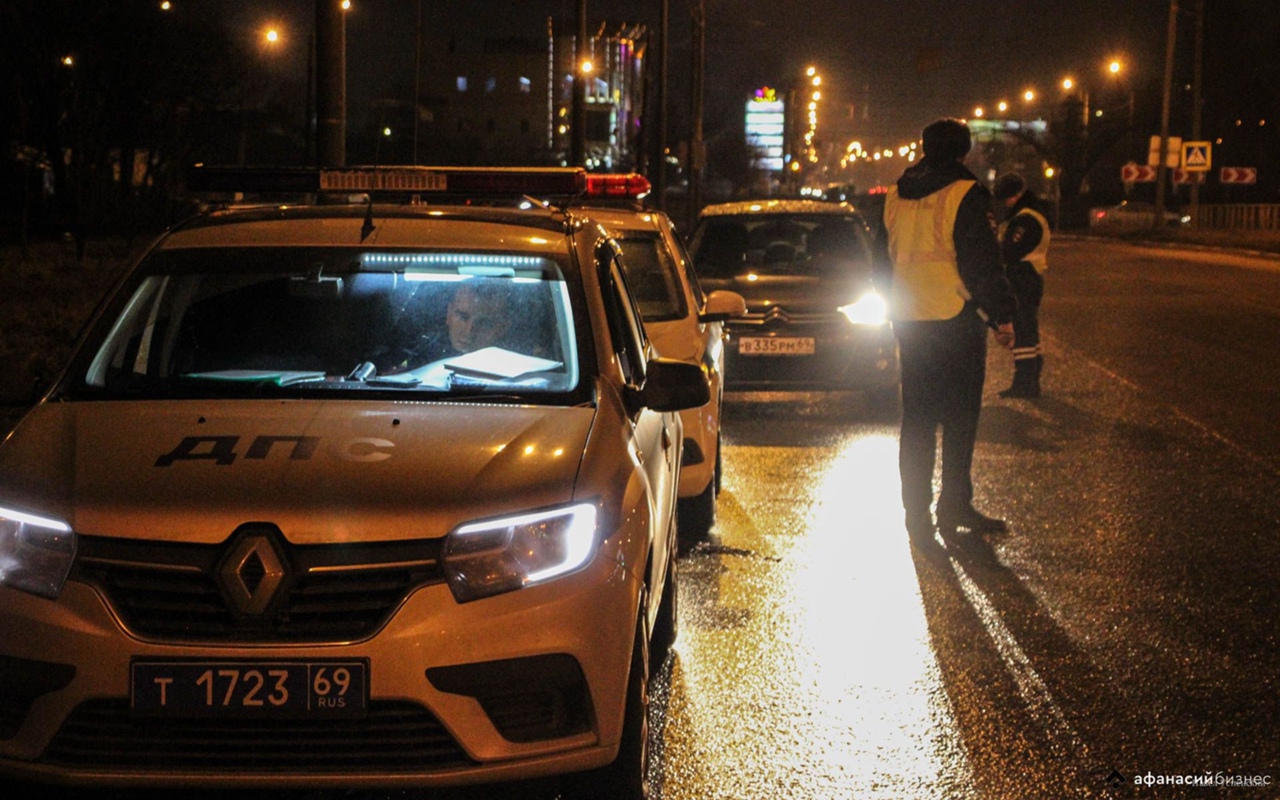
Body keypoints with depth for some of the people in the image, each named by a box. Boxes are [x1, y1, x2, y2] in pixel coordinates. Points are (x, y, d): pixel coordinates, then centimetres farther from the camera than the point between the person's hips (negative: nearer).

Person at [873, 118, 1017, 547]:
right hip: (956, 319, -6)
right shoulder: (964, 195, -10)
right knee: (959, 418, 3)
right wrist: (1002, 315, -7)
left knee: (917, 418, 10)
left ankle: (917, 513, 10)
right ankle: (954, 505, 5)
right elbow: (983, 263, -13)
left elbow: (882, 261, 18)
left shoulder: (896, 197, 10)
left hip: (909, 322, 6)